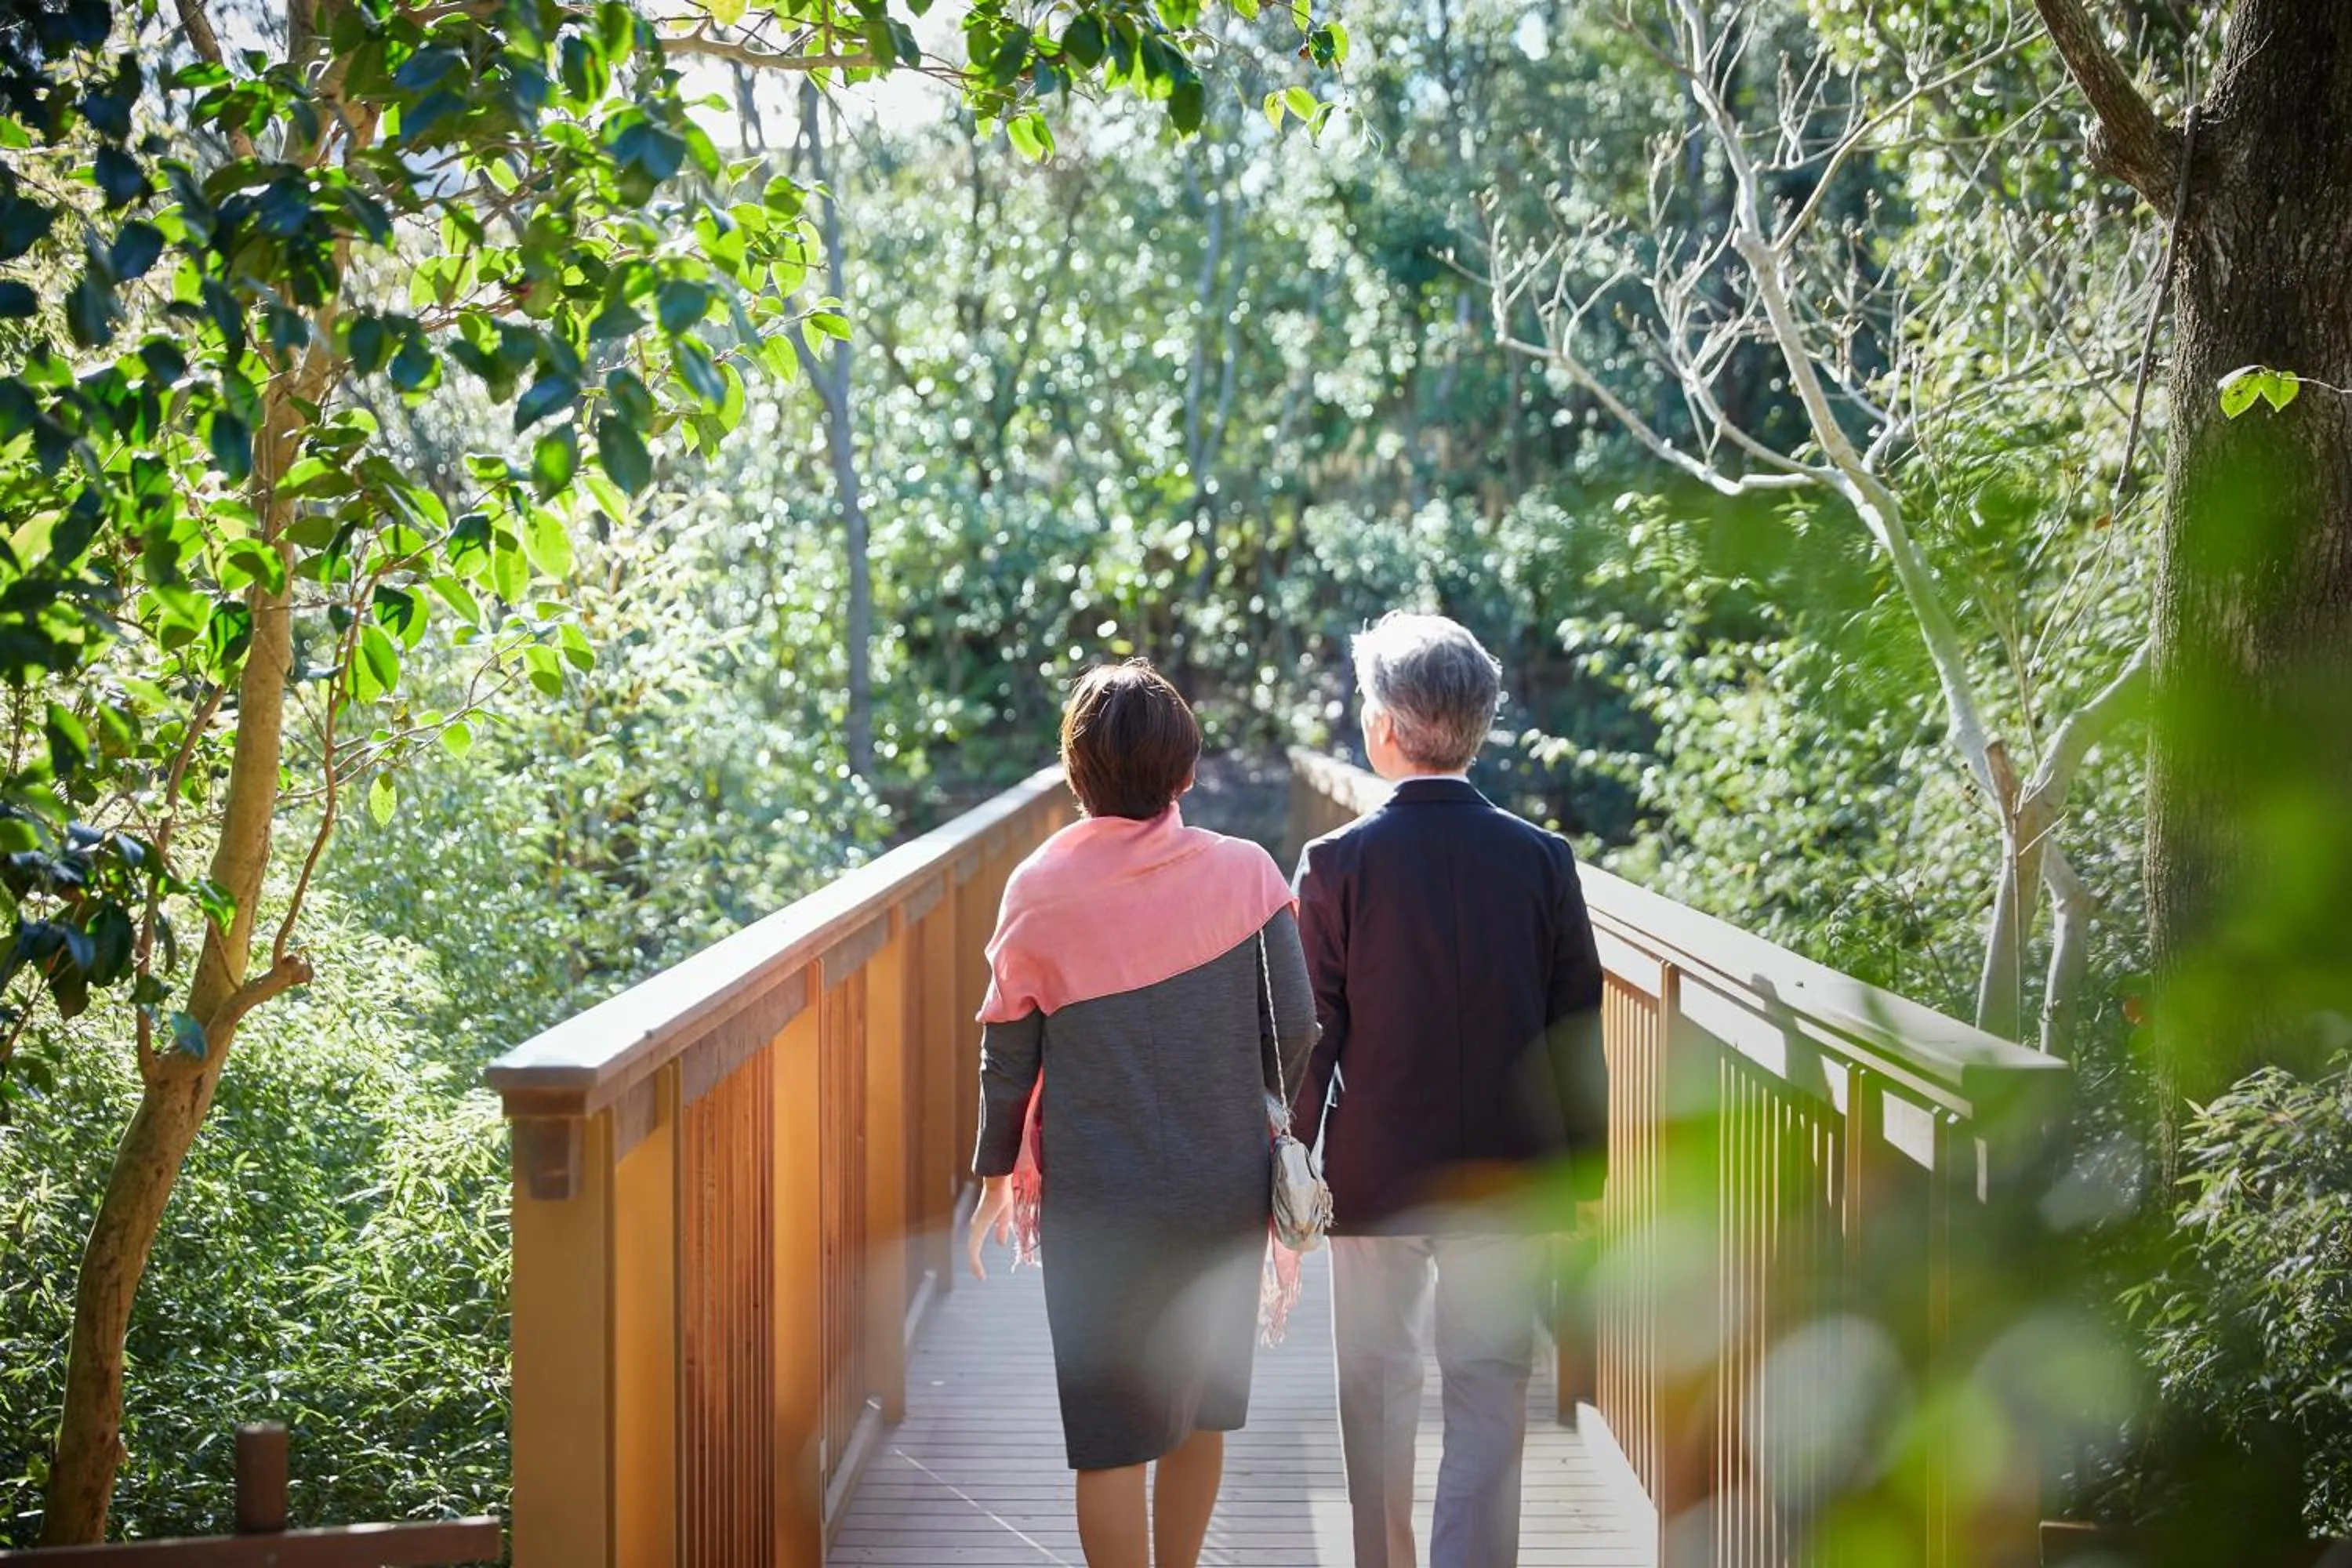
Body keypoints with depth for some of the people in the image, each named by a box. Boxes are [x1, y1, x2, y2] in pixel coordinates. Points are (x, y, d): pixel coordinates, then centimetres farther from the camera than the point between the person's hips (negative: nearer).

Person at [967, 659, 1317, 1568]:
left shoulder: (1039, 889, -8)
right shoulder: (1244, 873, -7)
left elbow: (1008, 1055, -2)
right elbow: (1295, 1025, -5)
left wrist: (995, 1176, 12)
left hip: (1096, 1203, -2)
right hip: (1224, 1188, 2)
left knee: (1111, 1435, 4)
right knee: (1200, 1407, 20)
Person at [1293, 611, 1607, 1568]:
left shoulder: (1337, 863, -10)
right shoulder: (1542, 859, -5)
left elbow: (1307, 1037, -8)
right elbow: (1576, 1030, 0)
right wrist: (1582, 1166, 10)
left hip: (1372, 1175, 0)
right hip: (1506, 1176, 1)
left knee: (1376, 1385, 17)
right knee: (1489, 1397, 4)